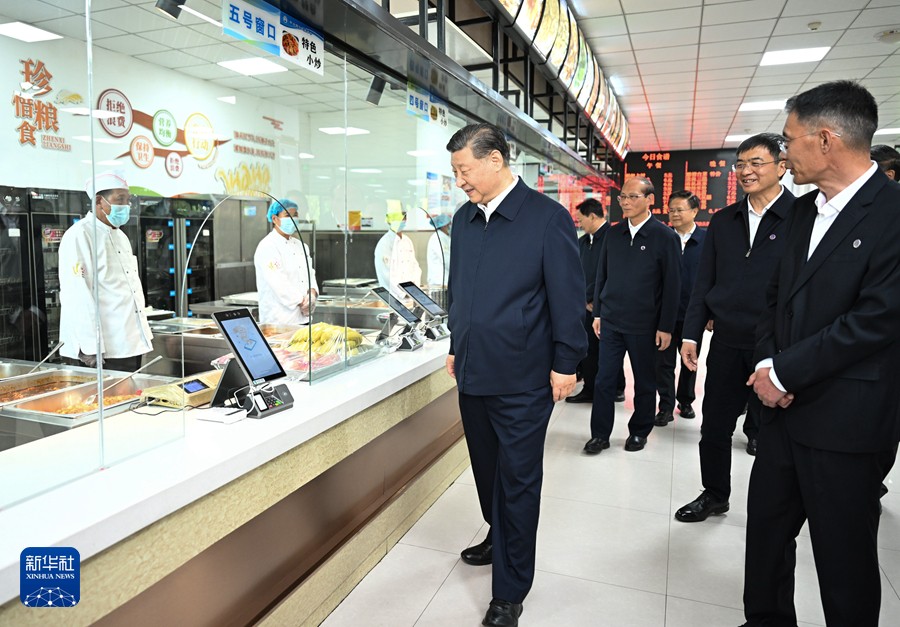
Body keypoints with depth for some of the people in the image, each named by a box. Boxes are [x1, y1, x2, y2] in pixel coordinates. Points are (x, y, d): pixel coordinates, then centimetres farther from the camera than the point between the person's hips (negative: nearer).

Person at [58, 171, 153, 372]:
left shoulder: (120, 236, 18)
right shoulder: (79, 236, -9)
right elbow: (76, 295, -17)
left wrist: (145, 333, 18)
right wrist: (90, 346, -21)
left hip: (133, 344, 8)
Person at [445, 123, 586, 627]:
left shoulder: (548, 217, -11)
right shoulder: (465, 219, 8)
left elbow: (567, 296, -10)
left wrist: (565, 364, -9)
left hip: (522, 379, -6)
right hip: (473, 373, 6)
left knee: (518, 481, 6)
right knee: (487, 469, 20)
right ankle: (500, 540, 45)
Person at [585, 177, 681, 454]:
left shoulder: (665, 237, -6)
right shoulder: (613, 233, 6)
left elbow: (672, 285, -7)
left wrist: (666, 327, -9)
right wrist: (597, 313, 8)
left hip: (644, 325, -3)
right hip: (611, 321, 3)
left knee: (645, 382, 11)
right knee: (604, 380, 4)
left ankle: (639, 432, 27)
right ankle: (600, 434, 15)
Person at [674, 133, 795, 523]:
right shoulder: (722, 221, 8)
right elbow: (704, 283, 9)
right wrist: (691, 334, 3)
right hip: (727, 344, 4)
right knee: (714, 428, 13)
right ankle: (714, 496, 33)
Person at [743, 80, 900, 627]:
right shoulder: (804, 211, 10)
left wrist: (784, 373, -15)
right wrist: (767, 364, -3)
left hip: (846, 419, -7)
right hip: (786, 406, 7)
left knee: (844, 560, 10)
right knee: (766, 528, 18)